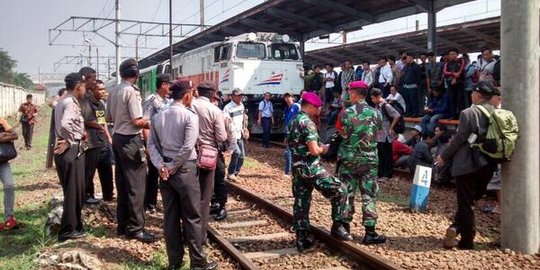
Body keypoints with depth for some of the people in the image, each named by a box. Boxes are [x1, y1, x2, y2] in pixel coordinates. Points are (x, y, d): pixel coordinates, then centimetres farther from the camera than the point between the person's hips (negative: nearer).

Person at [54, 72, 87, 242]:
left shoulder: (62, 102, 16)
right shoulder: (71, 103, -16)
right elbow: (65, 124, -33)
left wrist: (79, 133, 6)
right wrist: (70, 141, -18)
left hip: (67, 151, 10)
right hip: (72, 151, -10)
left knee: (72, 191, 18)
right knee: (73, 192, -1)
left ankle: (74, 225, 29)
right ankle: (68, 230, 7)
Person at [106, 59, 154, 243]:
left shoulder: (114, 91, 9)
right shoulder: (131, 91, -16)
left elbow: (109, 118, 16)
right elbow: (137, 121, -20)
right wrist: (149, 124, -3)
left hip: (118, 138, 9)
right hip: (131, 140, -9)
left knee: (122, 184, 14)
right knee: (136, 185, -2)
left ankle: (122, 225, 22)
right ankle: (135, 228, 4)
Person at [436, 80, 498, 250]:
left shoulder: (468, 113, -13)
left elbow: (459, 138, -14)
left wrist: (444, 156, -3)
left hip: (467, 164, -5)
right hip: (487, 165, 6)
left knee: (466, 203, 4)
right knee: (471, 200, 19)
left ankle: (467, 241, 9)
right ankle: (457, 227, 10)